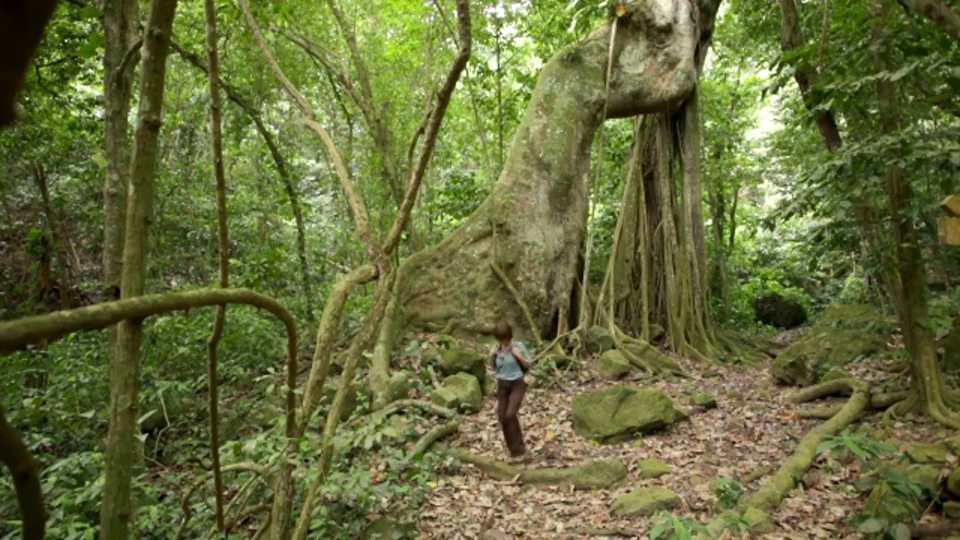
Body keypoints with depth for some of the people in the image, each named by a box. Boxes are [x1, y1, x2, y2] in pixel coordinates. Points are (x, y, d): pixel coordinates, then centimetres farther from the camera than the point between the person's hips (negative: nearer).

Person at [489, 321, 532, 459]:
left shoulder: (518, 346, -14)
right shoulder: (496, 348, -2)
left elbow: (528, 365, -6)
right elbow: (493, 368, 9)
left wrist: (519, 356, -23)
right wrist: (492, 357, -9)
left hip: (517, 384, -4)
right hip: (502, 384, 5)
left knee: (510, 414, -19)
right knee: (502, 417, 2)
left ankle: (519, 446, -2)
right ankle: (512, 447, 19)